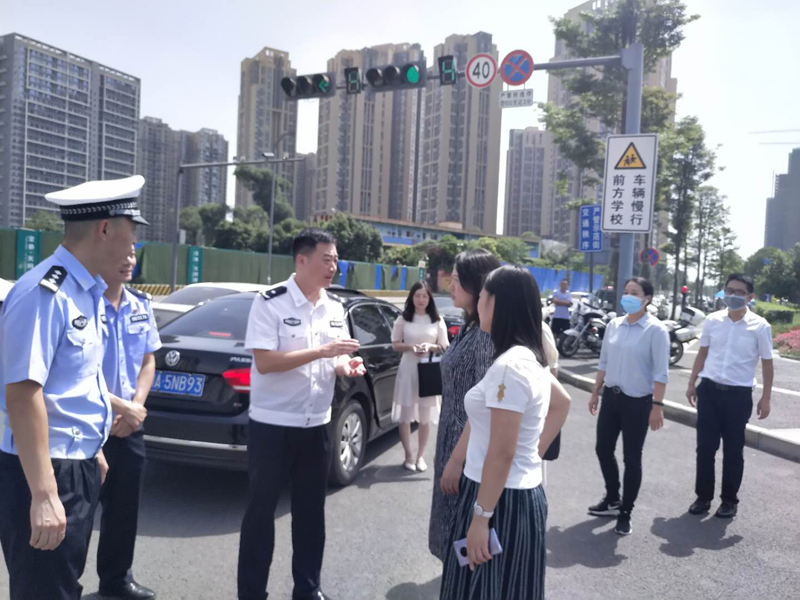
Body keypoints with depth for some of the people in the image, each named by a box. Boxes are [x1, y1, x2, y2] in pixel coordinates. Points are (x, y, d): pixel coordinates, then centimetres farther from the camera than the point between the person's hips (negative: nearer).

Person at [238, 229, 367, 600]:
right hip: (272, 425, -5)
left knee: (311, 510, 17)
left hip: (318, 425, 6)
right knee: (261, 510, 9)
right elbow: (264, 362, -21)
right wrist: (322, 352, -25)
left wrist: (346, 366, -9)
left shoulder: (335, 307, 6)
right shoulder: (270, 303, -13)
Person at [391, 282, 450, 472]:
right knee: (405, 415, 0)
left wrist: (430, 346, -14)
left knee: (425, 416, 7)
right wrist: (411, 347, -14)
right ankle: (408, 456, 14)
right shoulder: (403, 319, 1)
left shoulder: (437, 320, 2)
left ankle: (420, 456, 20)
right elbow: (395, 344, 5)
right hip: (407, 369, 0)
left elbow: (444, 347, 6)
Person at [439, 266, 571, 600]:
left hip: (502, 500, -9)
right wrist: (537, 452, 16)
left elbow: (502, 454, -23)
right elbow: (561, 403, 22)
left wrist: (480, 517, -17)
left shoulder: (508, 365, -23)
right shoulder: (530, 358, 7)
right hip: (522, 494, 9)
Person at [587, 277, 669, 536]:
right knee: (603, 450, 13)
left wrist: (657, 405, -16)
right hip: (611, 397, 6)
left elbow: (661, 372, -12)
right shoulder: (613, 325, 5)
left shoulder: (656, 330, -11)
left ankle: (625, 513, 20)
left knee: (631, 458, 4)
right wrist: (595, 393, 13)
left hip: (637, 401, -6)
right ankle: (612, 499, 36)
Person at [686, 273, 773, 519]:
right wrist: (692, 384, 12)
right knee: (705, 447, 7)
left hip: (739, 394, -2)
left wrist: (765, 398, -1)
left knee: (733, 450, 8)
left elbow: (767, 363, 1)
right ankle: (703, 496, 22)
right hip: (709, 390, 2)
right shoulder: (712, 320, 1)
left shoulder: (760, 326, -5)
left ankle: (730, 500, 23)